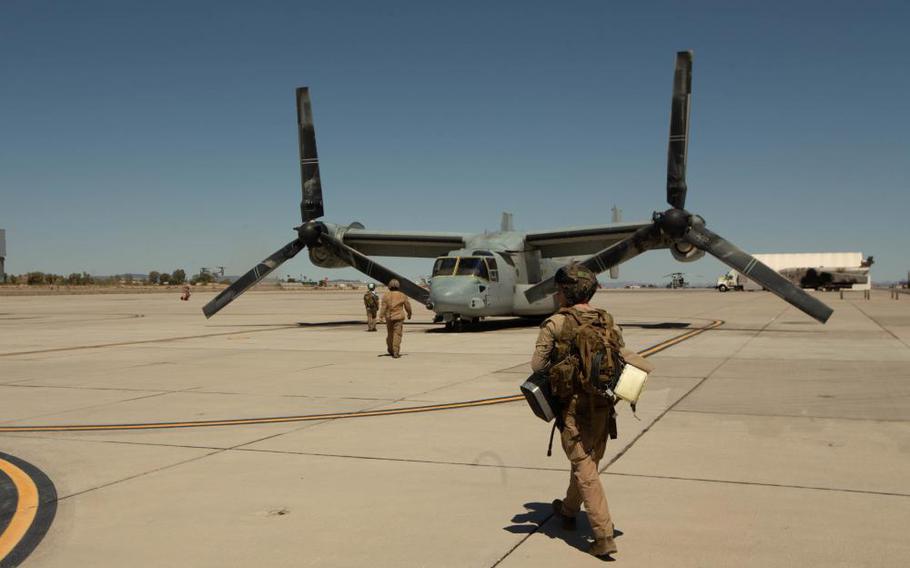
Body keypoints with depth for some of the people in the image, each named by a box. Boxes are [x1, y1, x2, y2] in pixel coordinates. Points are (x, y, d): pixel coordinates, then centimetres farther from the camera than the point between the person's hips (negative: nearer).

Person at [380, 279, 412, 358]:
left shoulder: (385, 295, -2)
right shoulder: (402, 296, -1)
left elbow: (384, 307, -10)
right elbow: (407, 306, 6)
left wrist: (381, 316, -13)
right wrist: (409, 314, 23)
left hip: (389, 317, 2)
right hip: (399, 317, -2)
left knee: (390, 334, 18)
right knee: (397, 334, -4)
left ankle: (390, 350, 33)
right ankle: (396, 352, -12)